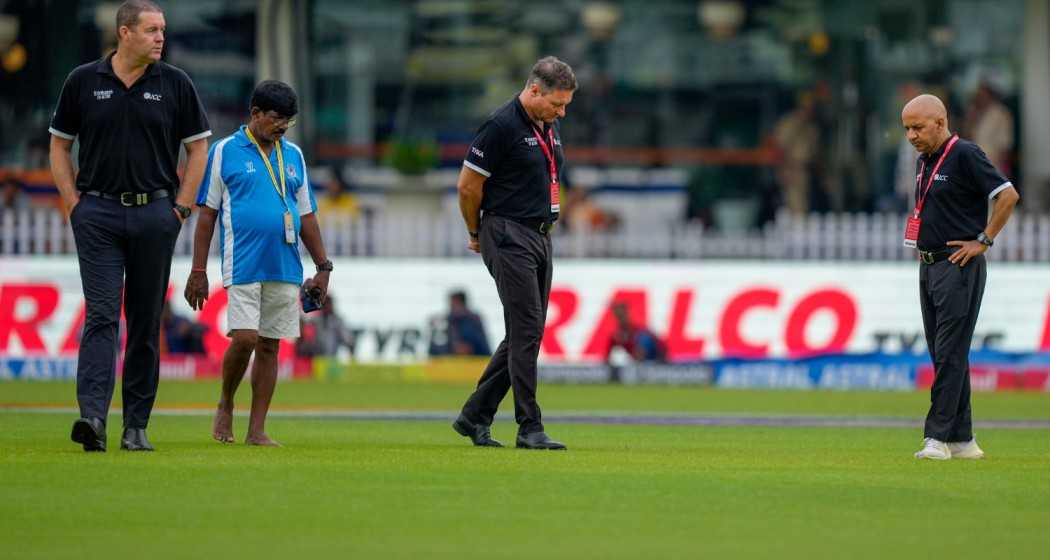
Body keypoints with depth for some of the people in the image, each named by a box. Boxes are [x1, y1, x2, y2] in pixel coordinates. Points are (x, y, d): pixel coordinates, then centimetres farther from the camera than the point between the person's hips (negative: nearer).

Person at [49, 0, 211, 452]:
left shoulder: (174, 84, 4)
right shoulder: (83, 82, 3)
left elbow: (198, 147, 9)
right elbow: (59, 144, 10)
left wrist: (181, 207, 1)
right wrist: (74, 204, 1)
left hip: (154, 213, 1)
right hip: (98, 215, -1)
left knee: (146, 324, 4)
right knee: (101, 315, -12)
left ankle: (136, 426, 10)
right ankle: (93, 417, -22)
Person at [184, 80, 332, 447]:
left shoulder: (293, 156, 14)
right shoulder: (225, 152, 2)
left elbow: (307, 216, 18)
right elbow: (207, 213, 2)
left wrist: (323, 267, 13)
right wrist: (198, 271, -2)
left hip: (285, 268, 4)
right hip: (243, 265, -4)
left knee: (269, 346, 4)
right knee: (244, 339, -12)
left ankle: (257, 429, 8)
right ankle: (225, 406, 13)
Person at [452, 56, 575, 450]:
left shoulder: (551, 128, 12)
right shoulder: (501, 127, -14)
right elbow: (468, 185, -10)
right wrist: (477, 234, 3)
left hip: (541, 236, 9)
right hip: (509, 237, -9)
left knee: (526, 334, 8)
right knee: (526, 330, -11)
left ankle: (474, 417, 16)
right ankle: (530, 428, -10)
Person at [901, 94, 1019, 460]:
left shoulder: (965, 155, -12)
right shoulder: (925, 161, 15)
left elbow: (1008, 195, -17)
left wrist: (983, 241, -15)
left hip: (958, 266, -9)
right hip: (929, 266, 9)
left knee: (950, 354, -11)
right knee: (942, 356, 9)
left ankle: (938, 437, -14)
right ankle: (961, 439, 13)